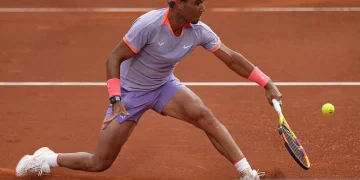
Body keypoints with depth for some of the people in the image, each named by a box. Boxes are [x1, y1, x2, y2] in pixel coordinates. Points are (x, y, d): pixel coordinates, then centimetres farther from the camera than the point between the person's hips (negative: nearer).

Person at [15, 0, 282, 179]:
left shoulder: (199, 31, -16)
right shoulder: (148, 25, -31)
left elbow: (232, 58, -9)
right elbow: (114, 58, -23)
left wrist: (267, 83, -14)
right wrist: (116, 99, -31)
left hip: (164, 86, 4)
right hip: (130, 92, -4)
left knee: (206, 117, -23)